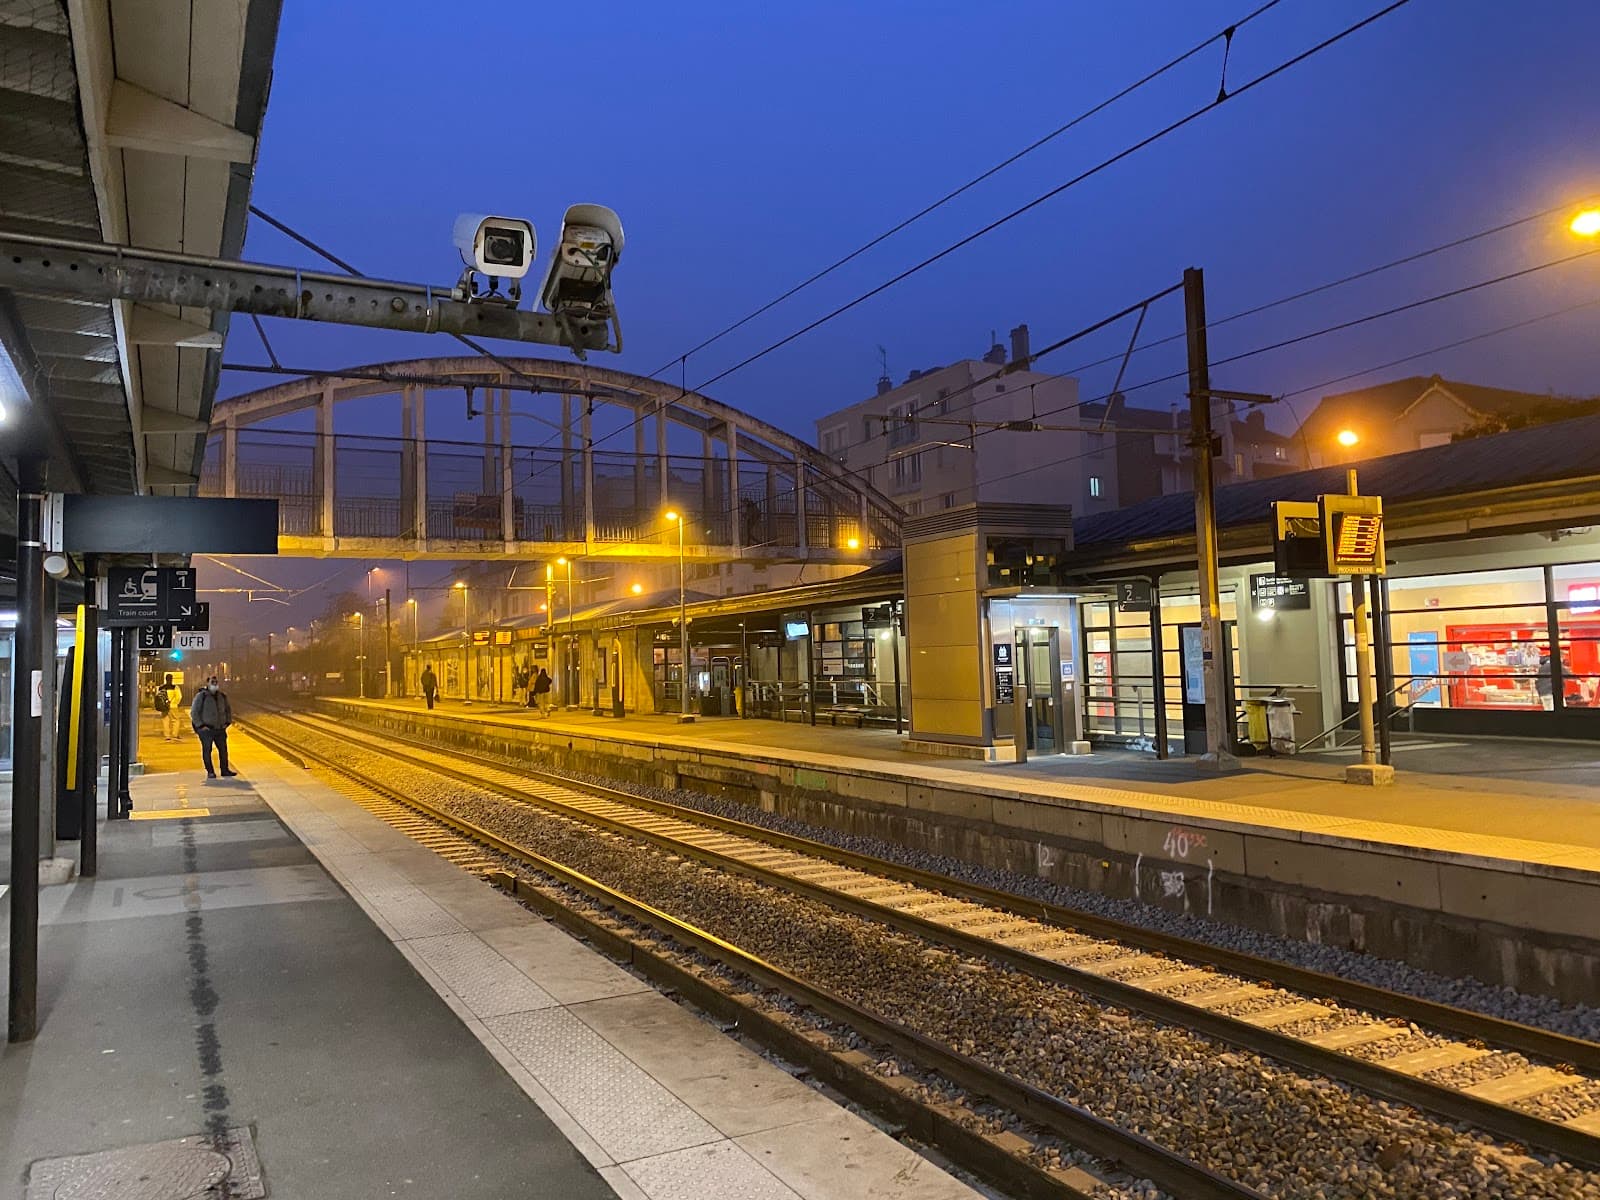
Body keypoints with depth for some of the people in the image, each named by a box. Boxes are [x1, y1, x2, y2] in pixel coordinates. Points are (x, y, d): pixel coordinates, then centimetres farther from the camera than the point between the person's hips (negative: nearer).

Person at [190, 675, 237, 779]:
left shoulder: (222, 696, 10)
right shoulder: (201, 696, -7)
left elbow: (228, 710, 23)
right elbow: (194, 712, -7)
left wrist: (227, 722, 11)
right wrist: (200, 725, -12)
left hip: (220, 729, 5)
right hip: (206, 730, -5)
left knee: (223, 749, 7)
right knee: (207, 750, 0)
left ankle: (225, 770, 15)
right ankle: (210, 772, 8)